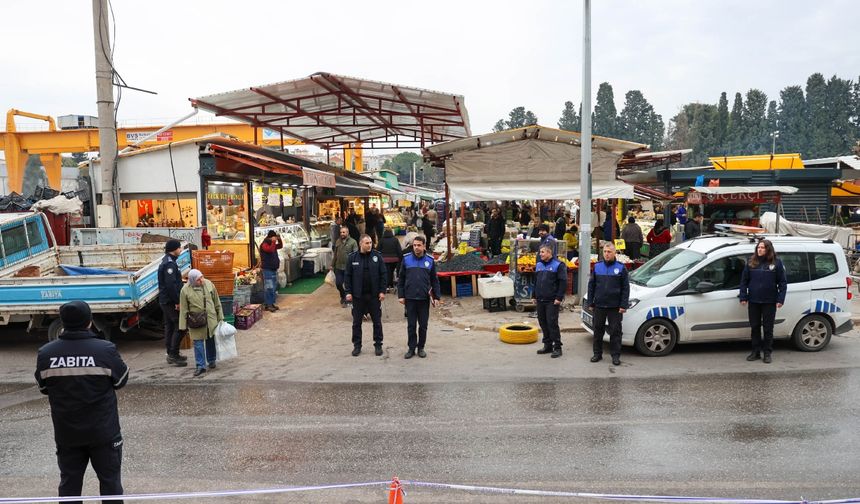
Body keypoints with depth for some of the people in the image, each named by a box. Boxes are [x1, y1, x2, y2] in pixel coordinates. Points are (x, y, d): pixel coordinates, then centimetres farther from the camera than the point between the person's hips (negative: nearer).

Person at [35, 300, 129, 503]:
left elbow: (43, 388, 5)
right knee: (110, 480, 11)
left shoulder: (45, 353, -9)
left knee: (69, 483, 16)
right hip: (103, 431, -3)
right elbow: (121, 380, -3)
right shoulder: (106, 350, -18)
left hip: (66, 433, 3)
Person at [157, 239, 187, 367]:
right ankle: (174, 355, -4)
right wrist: (177, 302, -22)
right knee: (179, 326, -7)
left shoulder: (166, 261, 16)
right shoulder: (170, 264, -17)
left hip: (165, 301, 11)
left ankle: (171, 354, 22)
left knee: (169, 326, 14)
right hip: (171, 302, -11)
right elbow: (171, 285, -25)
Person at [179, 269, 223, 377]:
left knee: (211, 340, 12)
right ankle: (201, 366, 9)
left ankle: (211, 361, 30)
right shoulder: (185, 290, -10)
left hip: (211, 319, 2)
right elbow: (183, 310, -4)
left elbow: (217, 302, 7)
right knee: (198, 342, 1)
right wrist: (184, 326, -3)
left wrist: (220, 317, 10)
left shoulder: (209, 284, -2)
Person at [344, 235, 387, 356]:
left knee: (377, 321, 8)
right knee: (356, 322, 8)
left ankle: (378, 344, 20)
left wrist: (382, 291, -6)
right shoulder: (353, 257, -2)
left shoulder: (377, 256, -2)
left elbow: (383, 274, -1)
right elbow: (347, 276, 1)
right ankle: (357, 345, 20)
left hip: (374, 295, 0)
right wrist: (348, 292, -5)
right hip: (358, 296, 0)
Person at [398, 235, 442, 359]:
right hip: (410, 298, 0)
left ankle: (421, 348, 20)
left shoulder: (430, 261, 3)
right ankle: (411, 348, 16)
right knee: (411, 325, 6)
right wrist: (401, 295, 0)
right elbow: (401, 279, 5)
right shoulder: (406, 259, 1)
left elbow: (434, 280, 7)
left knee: (423, 325, 7)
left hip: (424, 298, 0)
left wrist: (436, 297, 3)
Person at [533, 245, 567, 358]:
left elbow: (563, 282, -10)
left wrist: (559, 298, -16)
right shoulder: (539, 265, 14)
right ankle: (548, 345, 21)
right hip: (540, 300, 7)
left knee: (552, 323, -8)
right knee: (543, 322, 10)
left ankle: (557, 347, 0)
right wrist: (534, 296, 15)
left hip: (552, 301, -7)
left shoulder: (558, 265, -6)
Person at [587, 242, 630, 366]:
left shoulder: (621, 268, -1)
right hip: (599, 305, 2)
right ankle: (597, 353, 20)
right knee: (598, 330, 9)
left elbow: (625, 288, -1)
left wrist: (623, 305, -7)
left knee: (615, 331, 3)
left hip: (615, 307, -2)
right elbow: (591, 285, 10)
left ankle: (616, 355, 12)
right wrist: (590, 303, 6)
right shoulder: (597, 267, 6)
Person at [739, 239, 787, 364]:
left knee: (768, 328, 6)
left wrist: (780, 299, -8)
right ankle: (756, 351, 18)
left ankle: (767, 353, 16)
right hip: (753, 301, 2)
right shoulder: (751, 262, 3)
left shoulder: (776, 262, -2)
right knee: (755, 327, 9)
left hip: (769, 302, -2)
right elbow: (744, 280, 5)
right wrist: (743, 297, -1)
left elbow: (782, 282, -1)